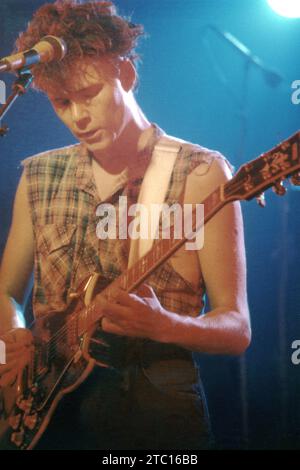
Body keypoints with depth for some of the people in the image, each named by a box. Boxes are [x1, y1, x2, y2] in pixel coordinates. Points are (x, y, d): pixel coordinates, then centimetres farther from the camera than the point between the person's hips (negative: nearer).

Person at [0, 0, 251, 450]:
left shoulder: (201, 174, -5)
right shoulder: (39, 177, 8)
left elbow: (236, 327, -5)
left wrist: (162, 325, -23)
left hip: (158, 413, -2)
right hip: (49, 409, 3)